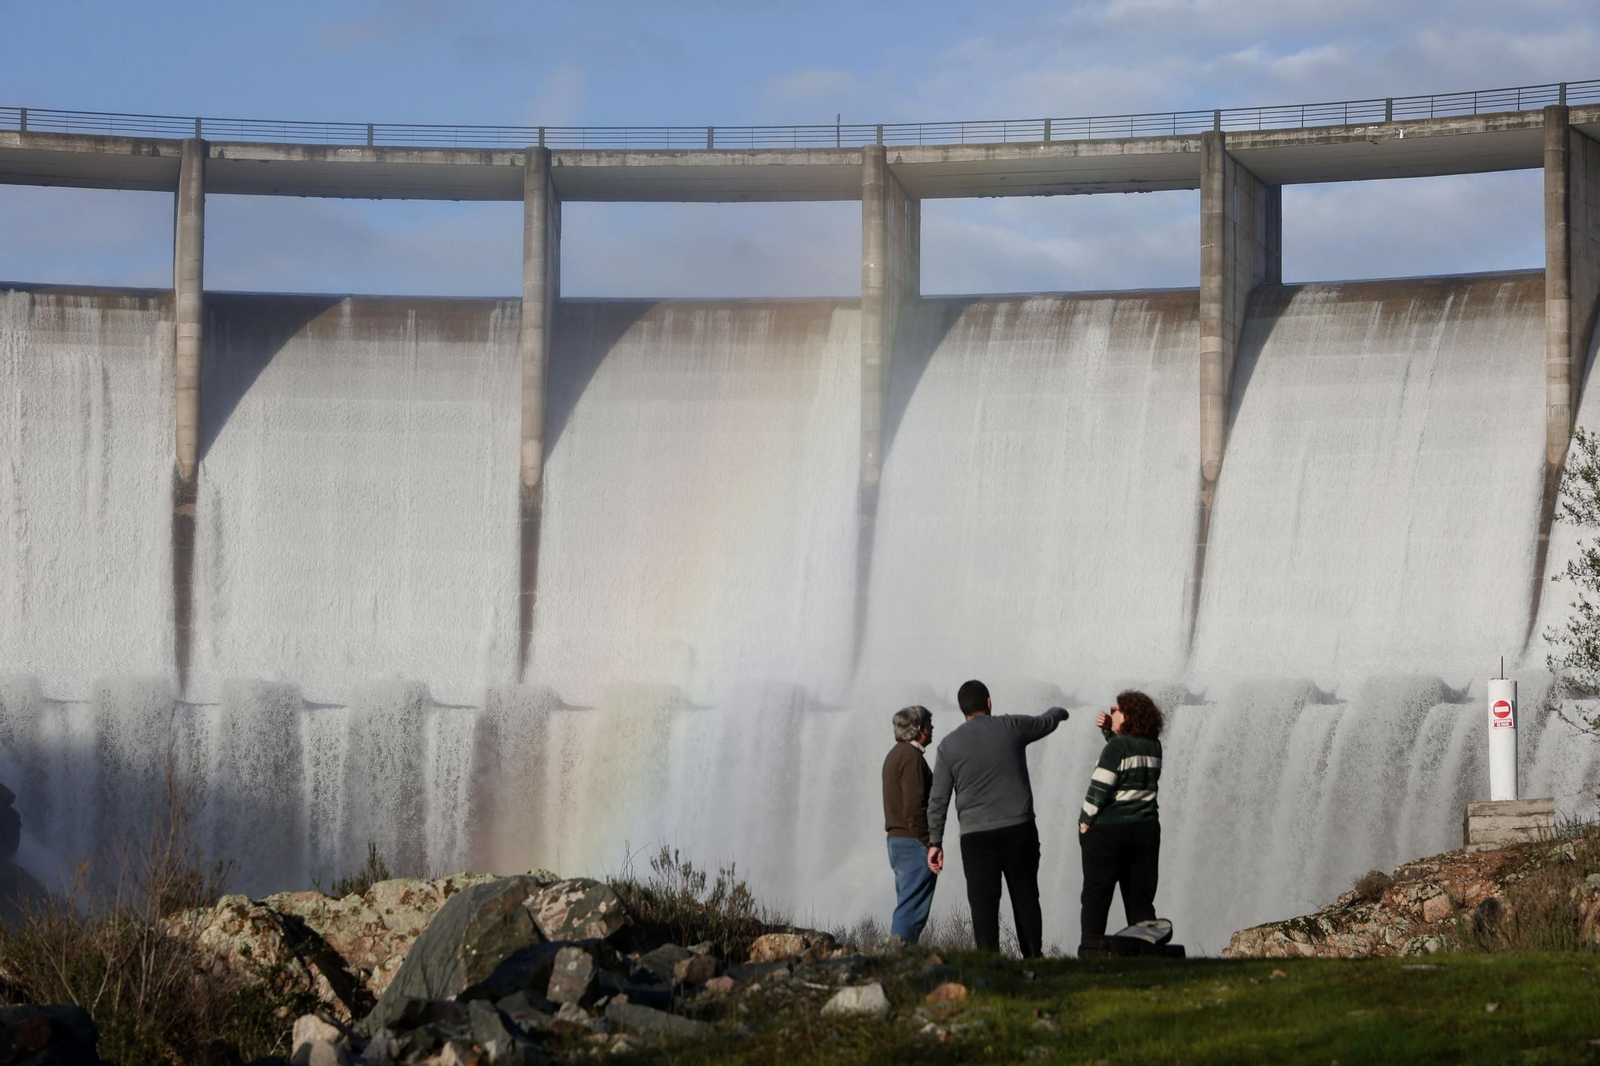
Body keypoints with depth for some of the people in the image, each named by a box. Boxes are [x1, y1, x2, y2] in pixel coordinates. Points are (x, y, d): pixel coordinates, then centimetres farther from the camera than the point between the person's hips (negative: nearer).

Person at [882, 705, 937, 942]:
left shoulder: (895, 755, 20)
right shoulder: (911, 757, -13)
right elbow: (914, 806, -21)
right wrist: (929, 845, -19)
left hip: (896, 841, 10)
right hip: (914, 843, -10)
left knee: (907, 907, 12)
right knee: (912, 911, -11)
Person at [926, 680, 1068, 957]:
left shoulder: (949, 745, 3)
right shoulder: (1012, 727, 2)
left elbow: (938, 799, 2)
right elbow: (1046, 723, 23)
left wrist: (935, 842, 8)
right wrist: (1059, 712, 47)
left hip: (976, 835, 0)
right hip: (1019, 828, 0)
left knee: (983, 903, -2)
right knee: (1025, 898, 8)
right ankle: (1033, 960, 9)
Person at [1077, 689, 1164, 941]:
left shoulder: (1117, 746, -14)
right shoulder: (1153, 746, 7)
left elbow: (1099, 788, -17)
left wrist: (1085, 821, -6)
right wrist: (1109, 731, 13)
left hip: (1108, 831, -6)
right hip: (1146, 831, 6)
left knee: (1095, 898, 1)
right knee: (1141, 899, 9)